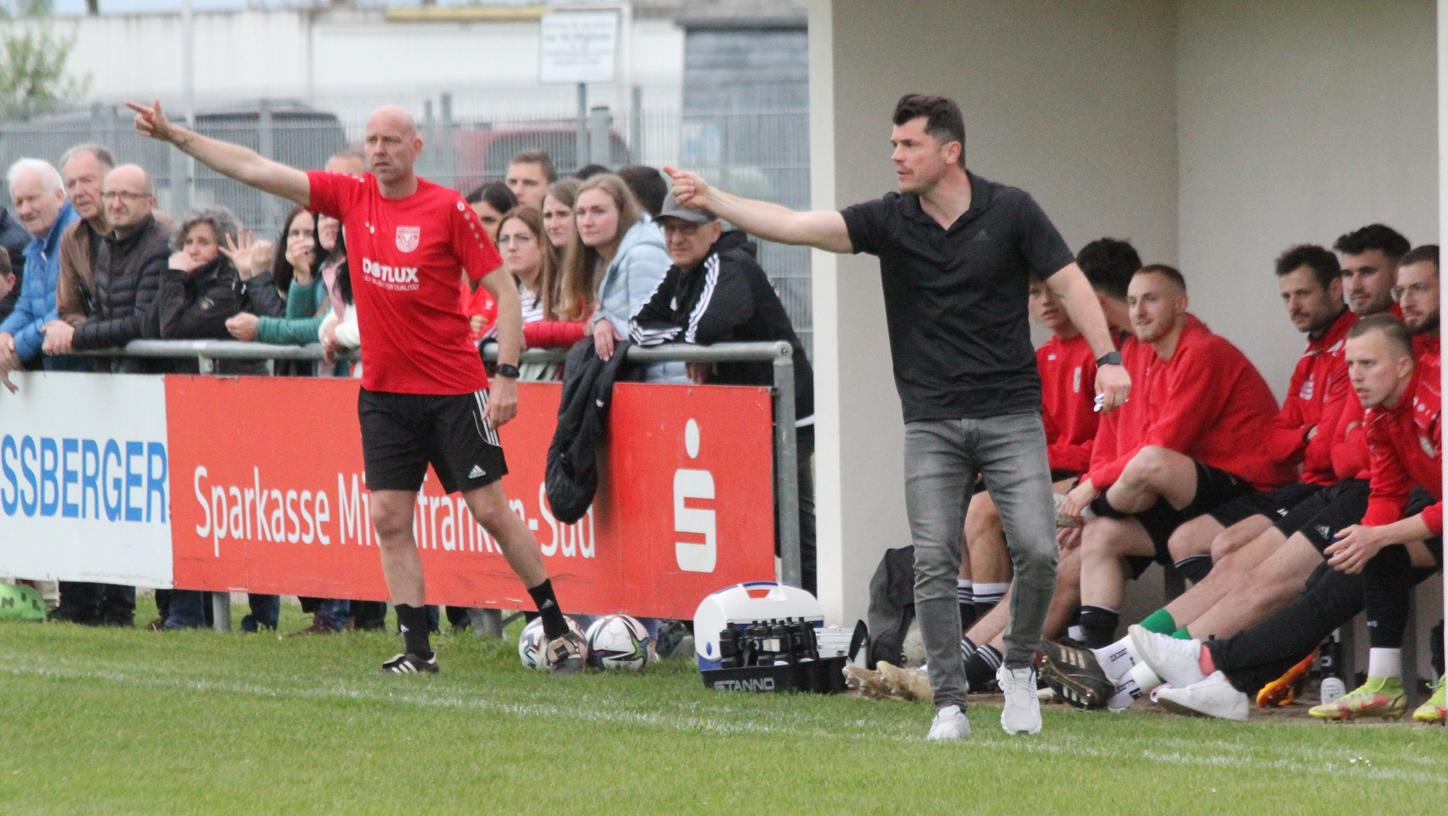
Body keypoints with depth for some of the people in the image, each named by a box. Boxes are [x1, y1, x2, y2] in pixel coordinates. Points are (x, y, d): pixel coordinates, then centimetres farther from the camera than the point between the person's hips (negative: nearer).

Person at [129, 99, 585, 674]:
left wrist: (507, 376, -12)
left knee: (491, 510, -2)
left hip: (454, 390, -4)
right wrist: (176, 136, 0)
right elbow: (257, 171, 4)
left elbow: (503, 289, -5)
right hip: (384, 391, 4)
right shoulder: (351, 197, 4)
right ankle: (416, 648, 4)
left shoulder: (448, 209, -8)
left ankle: (557, 628, 10)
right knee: (390, 517, -2)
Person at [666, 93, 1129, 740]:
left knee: (1036, 550, -11)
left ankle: (1019, 669, 13)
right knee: (933, 564, -7)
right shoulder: (889, 220, 1)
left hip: (1010, 415, -2)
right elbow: (797, 226, -8)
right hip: (931, 421, 2)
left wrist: (1107, 357, -13)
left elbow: (1068, 283, 0)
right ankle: (949, 705, 0)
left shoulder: (1010, 212, -3)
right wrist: (709, 200, -19)